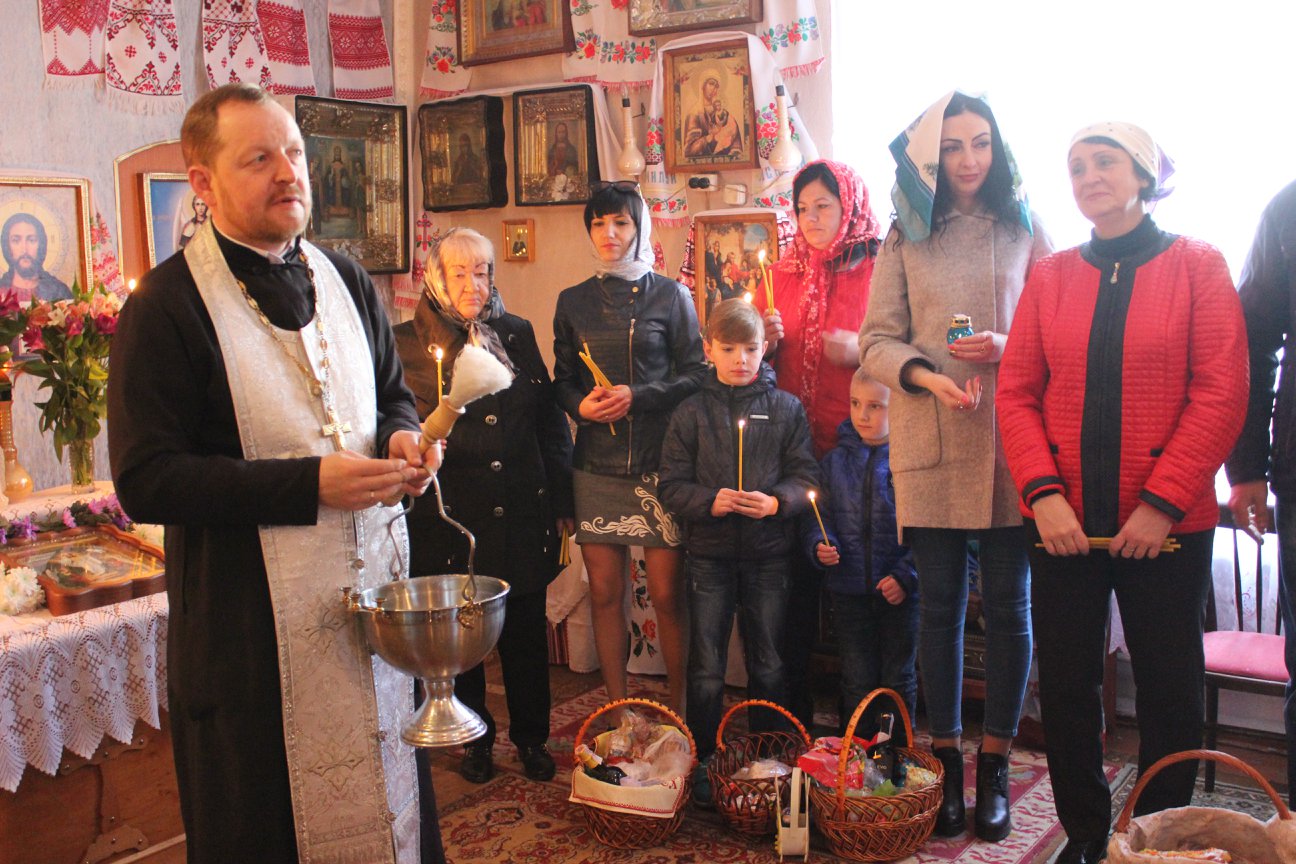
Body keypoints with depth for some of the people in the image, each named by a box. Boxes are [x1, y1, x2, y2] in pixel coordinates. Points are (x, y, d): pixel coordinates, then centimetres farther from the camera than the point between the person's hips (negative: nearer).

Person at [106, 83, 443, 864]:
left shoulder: (347, 281, 9)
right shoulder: (167, 305, -11)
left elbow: (393, 397, 21)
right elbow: (146, 480, -16)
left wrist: (402, 438, -4)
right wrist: (309, 483, -22)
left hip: (374, 586, 6)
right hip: (251, 618, -5)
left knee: (393, 795, 15)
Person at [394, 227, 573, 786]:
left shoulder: (517, 334, 9)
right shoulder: (408, 342, 1)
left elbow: (550, 420, 10)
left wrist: (560, 500, 8)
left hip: (522, 510, 2)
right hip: (451, 514, -2)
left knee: (527, 629, 9)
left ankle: (531, 736, 26)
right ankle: (475, 738, 28)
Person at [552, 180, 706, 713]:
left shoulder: (670, 296, 5)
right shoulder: (574, 302, 13)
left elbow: (696, 374, 1)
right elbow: (562, 380, 15)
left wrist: (638, 398, -13)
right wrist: (581, 405, -7)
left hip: (658, 462, -2)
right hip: (596, 464, 3)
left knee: (667, 595, -2)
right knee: (605, 593, 5)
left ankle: (676, 710, 14)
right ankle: (617, 710, 18)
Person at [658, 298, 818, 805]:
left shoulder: (786, 408, 2)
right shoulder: (692, 412, 1)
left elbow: (806, 476, -1)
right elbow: (671, 484, -1)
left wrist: (777, 501, -19)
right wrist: (710, 501, -18)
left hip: (768, 553, 1)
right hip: (709, 553, 0)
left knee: (768, 664, 11)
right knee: (706, 667, 6)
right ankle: (701, 762, 19)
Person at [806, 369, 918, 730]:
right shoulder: (835, 460, 5)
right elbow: (817, 515, 9)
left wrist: (906, 576, -16)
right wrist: (819, 544, -12)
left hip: (901, 591, -3)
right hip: (849, 591, 3)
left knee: (898, 680, 11)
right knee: (856, 682, 12)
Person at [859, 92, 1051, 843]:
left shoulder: (1026, 229, 7)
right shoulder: (906, 237, 7)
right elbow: (877, 340, 2)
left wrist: (1009, 347, -13)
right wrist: (929, 378, -15)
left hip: (1012, 441, 0)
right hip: (931, 443, 0)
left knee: (1008, 604, 4)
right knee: (941, 604, 7)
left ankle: (995, 768, 18)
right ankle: (948, 764, 19)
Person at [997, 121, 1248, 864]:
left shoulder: (1198, 266, 1)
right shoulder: (1051, 277, 8)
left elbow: (1222, 395, -6)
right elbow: (1017, 393, 2)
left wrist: (1162, 502, -14)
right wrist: (1043, 492, -11)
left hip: (1167, 525, -2)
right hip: (1063, 523, 2)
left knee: (1170, 688, 7)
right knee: (1067, 683, 8)